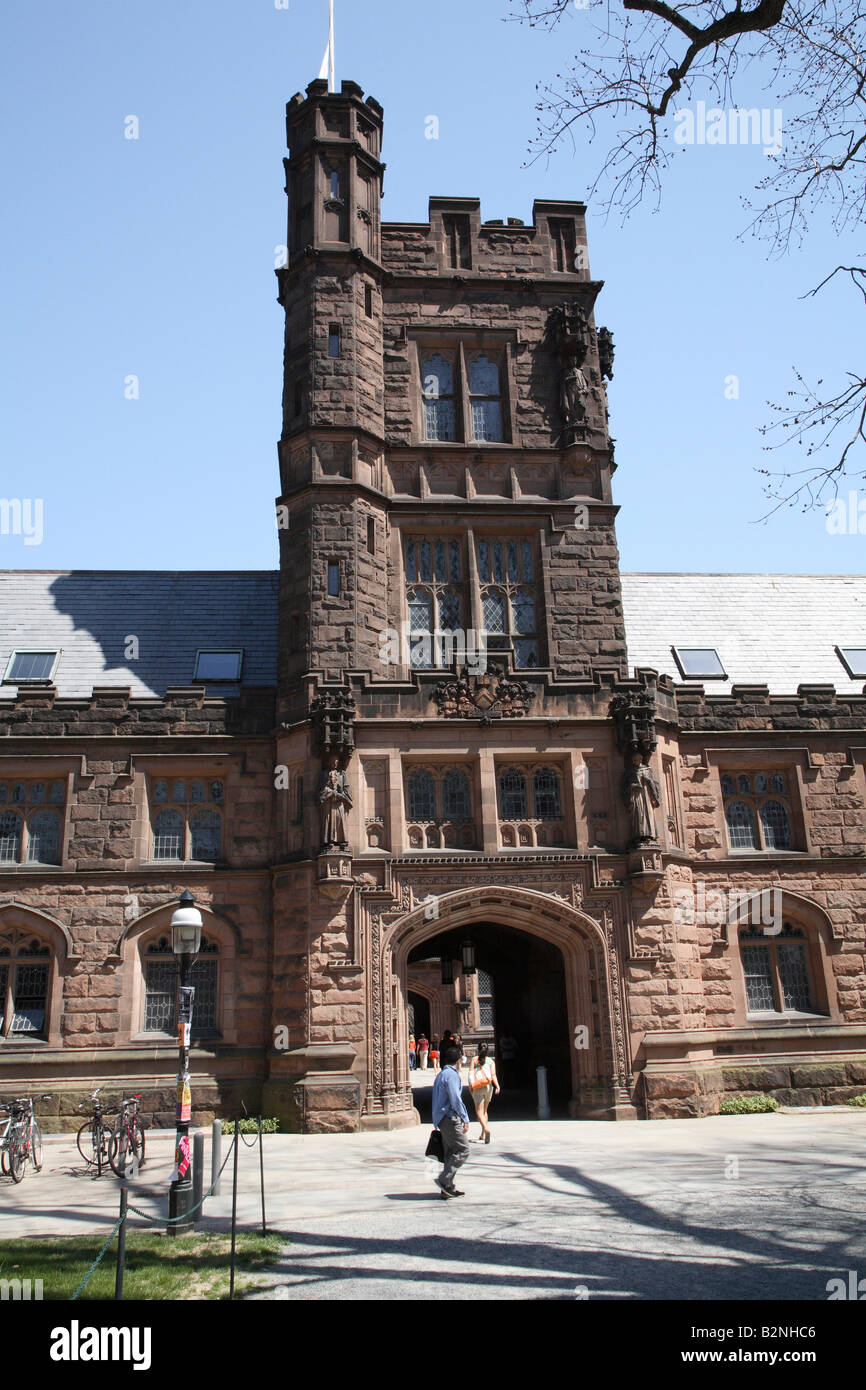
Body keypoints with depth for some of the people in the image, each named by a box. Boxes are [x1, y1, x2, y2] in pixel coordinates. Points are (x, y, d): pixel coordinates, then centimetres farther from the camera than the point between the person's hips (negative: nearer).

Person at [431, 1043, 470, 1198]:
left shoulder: (441, 1074, 16)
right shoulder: (451, 1075, -13)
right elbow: (455, 1099, -19)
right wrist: (465, 1119, -15)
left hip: (442, 1119, 10)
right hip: (450, 1118, -10)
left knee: (450, 1152, 11)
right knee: (462, 1150, -7)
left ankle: (448, 1187, 11)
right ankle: (444, 1179, -10)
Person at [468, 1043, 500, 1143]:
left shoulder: (474, 1059, 6)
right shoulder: (491, 1061, 8)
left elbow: (471, 1072, -6)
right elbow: (493, 1075, -4)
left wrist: (470, 1084, -12)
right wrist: (497, 1086, -11)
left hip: (477, 1088, -3)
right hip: (488, 1086, 3)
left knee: (479, 1111, -1)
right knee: (484, 1111, 17)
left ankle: (486, 1128, -28)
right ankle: (483, 1136, 20)